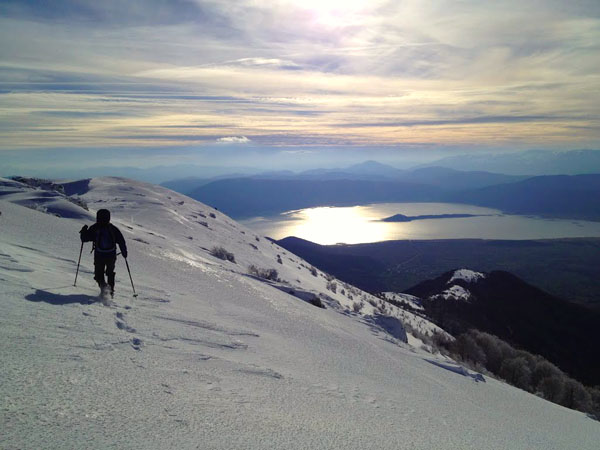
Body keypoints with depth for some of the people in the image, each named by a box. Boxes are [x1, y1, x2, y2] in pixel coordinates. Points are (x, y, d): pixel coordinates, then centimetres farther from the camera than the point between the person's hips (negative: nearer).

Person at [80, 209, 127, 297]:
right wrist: (124, 252, 9)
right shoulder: (113, 228, 3)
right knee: (110, 273, 21)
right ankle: (111, 290, 16)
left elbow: (84, 238, 3)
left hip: (99, 256, -2)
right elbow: (121, 241, 1)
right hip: (111, 255, 2)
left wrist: (83, 232, 23)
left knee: (99, 272, 11)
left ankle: (102, 283, -19)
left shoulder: (94, 228, -1)